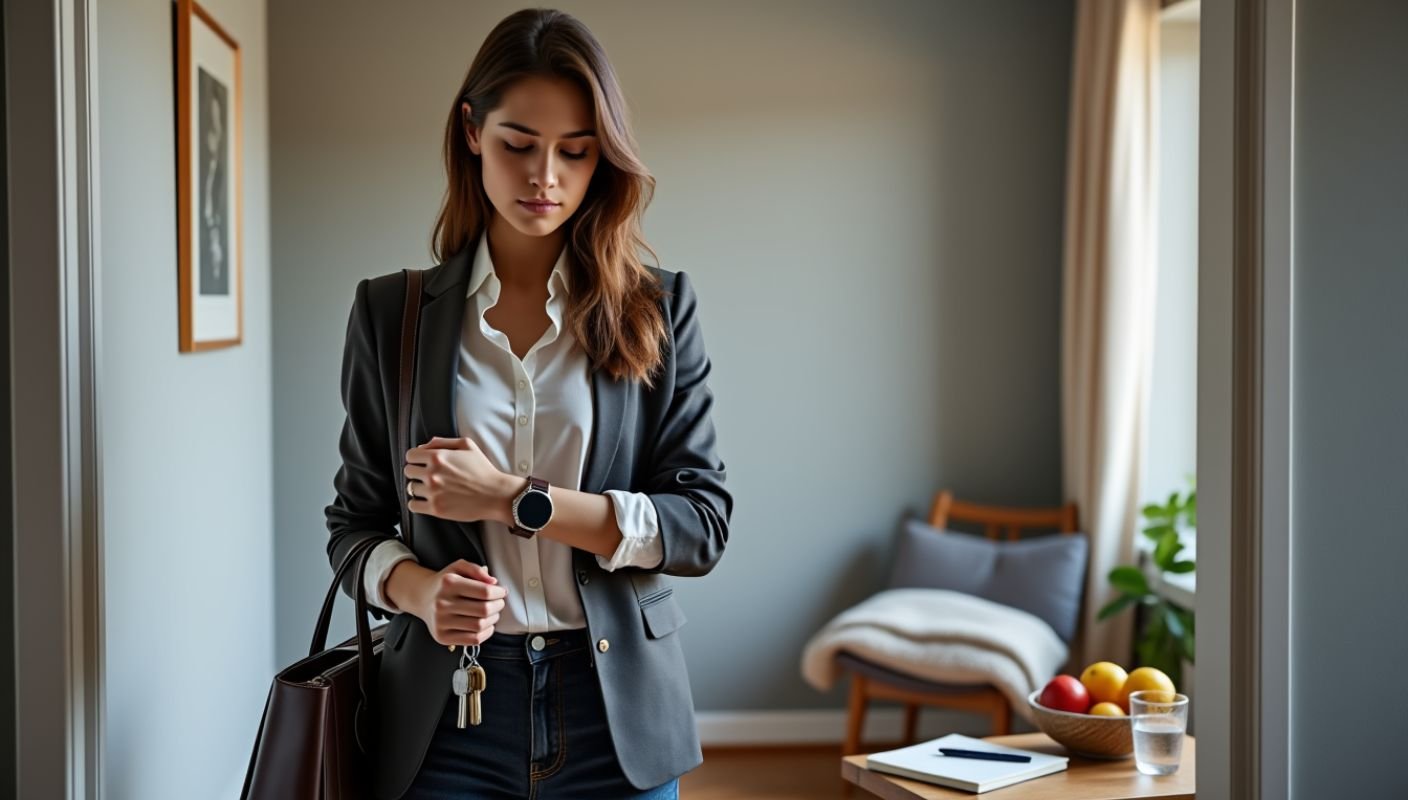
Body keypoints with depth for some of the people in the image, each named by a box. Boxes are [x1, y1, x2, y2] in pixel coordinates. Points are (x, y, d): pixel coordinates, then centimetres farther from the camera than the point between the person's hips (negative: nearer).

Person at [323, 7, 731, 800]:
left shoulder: (660, 309, 1)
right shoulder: (391, 313, 3)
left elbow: (703, 523, -5)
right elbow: (355, 523, 7)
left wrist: (515, 500, -15)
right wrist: (417, 587, -15)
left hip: (615, 709, 0)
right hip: (449, 712, 0)